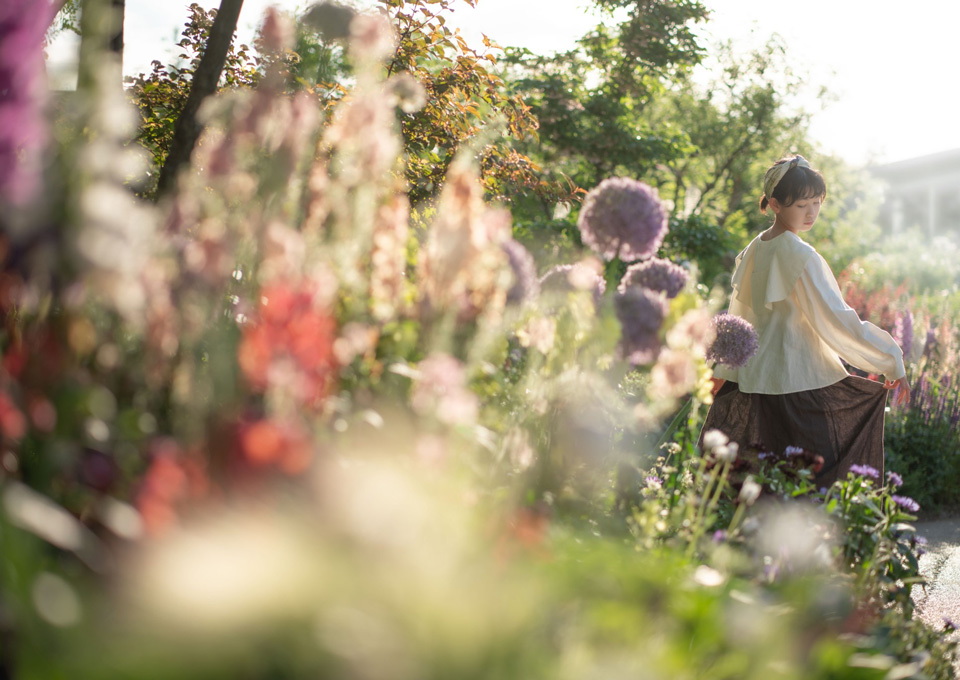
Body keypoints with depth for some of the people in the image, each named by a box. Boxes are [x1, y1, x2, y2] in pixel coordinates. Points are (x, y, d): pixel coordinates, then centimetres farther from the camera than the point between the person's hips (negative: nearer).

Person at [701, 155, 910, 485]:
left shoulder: (753, 250, 9)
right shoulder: (800, 256, -15)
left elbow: (739, 318, 17)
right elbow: (836, 320, -15)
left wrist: (723, 372, 27)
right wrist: (892, 362, -7)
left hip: (750, 380, 8)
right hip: (797, 384, -8)